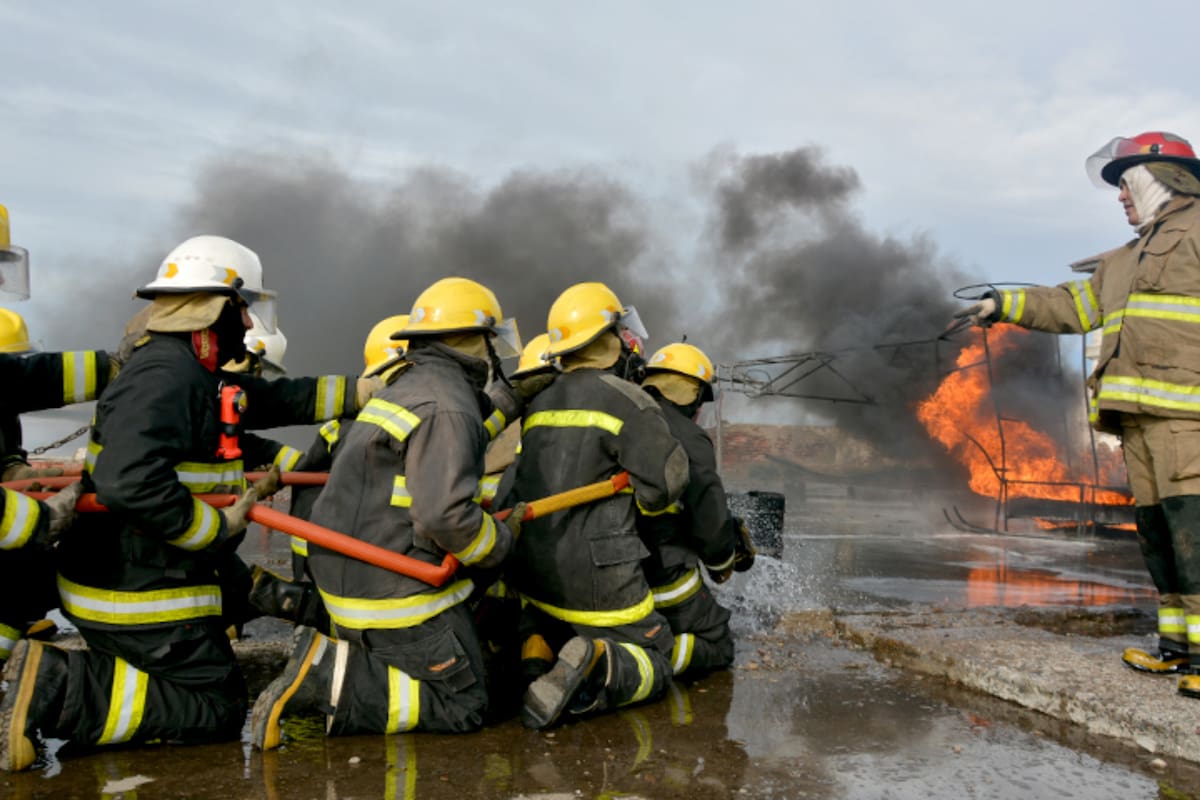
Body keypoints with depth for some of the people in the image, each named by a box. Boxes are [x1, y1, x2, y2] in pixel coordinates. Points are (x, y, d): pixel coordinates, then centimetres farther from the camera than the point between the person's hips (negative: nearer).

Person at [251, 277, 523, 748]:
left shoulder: (408, 386, 14)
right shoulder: (447, 405, -18)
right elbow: (444, 513, -28)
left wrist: (510, 404, 31)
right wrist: (501, 539, -9)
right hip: (398, 592, -10)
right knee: (462, 707, 0)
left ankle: (327, 657, 6)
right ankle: (329, 683, -12)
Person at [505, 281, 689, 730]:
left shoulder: (538, 405, 12)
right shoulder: (625, 400, -10)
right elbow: (664, 486, -14)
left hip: (533, 566, 6)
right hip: (595, 574, -6)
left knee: (541, 619, 36)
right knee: (652, 665, 11)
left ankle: (533, 651, 2)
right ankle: (594, 669, -20)